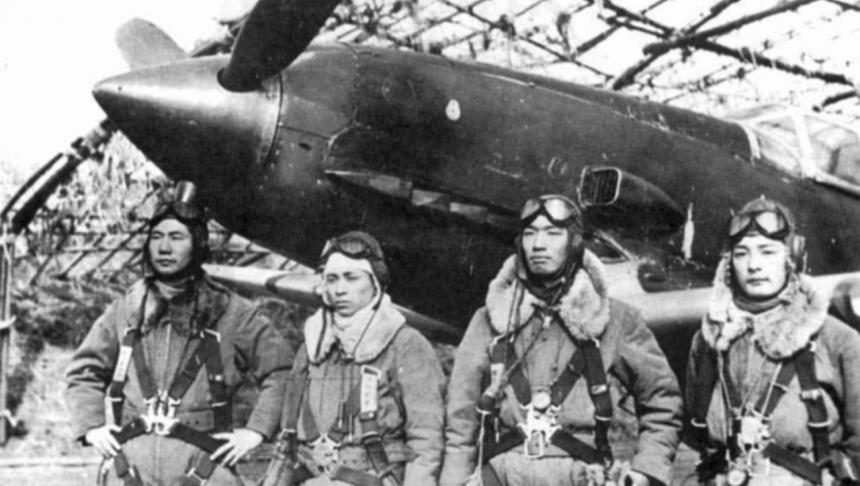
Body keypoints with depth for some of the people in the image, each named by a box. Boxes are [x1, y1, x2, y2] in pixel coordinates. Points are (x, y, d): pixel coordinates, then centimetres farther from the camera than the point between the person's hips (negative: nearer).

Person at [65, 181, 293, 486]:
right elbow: (83, 372, 22)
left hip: (202, 459, -2)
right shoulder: (126, 309, 12)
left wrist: (255, 429, -1)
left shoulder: (229, 312, 5)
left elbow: (282, 369, 6)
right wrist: (91, 426, 9)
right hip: (131, 458, 3)